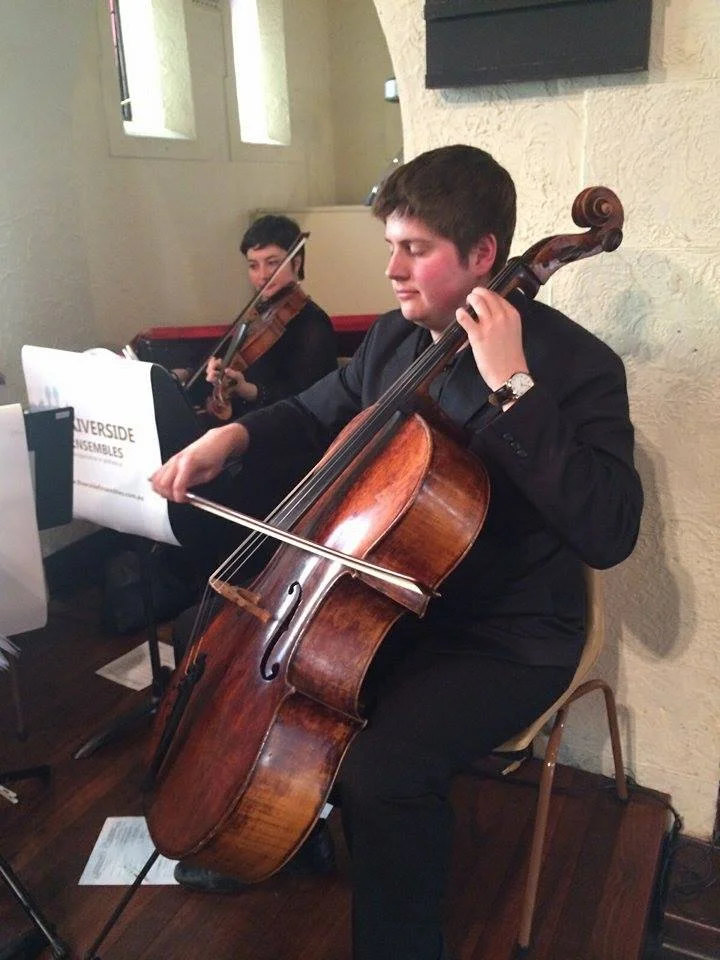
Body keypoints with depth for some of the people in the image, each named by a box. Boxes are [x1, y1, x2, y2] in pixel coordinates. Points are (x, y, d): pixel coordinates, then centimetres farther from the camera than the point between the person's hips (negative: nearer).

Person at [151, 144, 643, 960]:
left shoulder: (577, 365, -17)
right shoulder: (394, 336, 2)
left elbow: (608, 533, -29)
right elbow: (316, 414, 19)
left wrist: (513, 388, -32)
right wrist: (235, 435, -1)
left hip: (509, 638, -7)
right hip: (386, 597, 7)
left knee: (383, 772, -28)